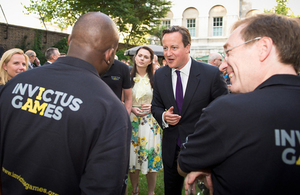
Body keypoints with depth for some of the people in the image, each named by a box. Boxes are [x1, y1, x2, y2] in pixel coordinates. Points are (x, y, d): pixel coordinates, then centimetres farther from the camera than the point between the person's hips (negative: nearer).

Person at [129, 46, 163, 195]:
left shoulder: (155, 78, -1)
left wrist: (152, 107, -12)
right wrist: (131, 109, -10)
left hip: (150, 122, -1)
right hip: (131, 121, 1)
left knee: (151, 155, 1)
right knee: (132, 155, 7)